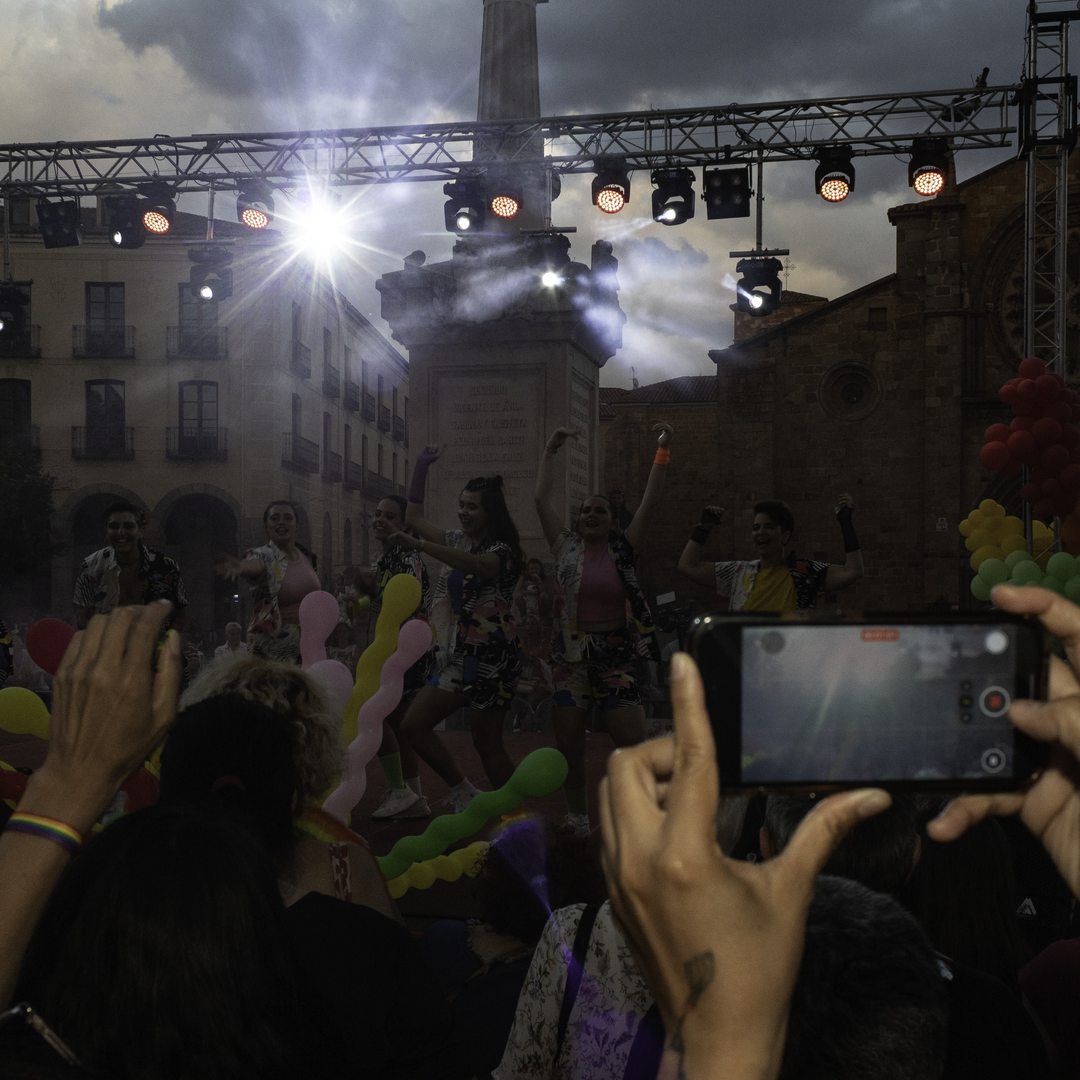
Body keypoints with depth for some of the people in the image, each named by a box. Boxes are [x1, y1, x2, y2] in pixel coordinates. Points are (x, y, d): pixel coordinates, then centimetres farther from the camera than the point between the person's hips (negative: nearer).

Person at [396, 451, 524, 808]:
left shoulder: (502, 550, -10)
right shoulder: (458, 541, 14)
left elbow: (477, 565, -33)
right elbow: (415, 518, 23)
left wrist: (419, 545, -40)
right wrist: (421, 467, 13)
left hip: (490, 657, -8)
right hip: (458, 654, 8)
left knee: (486, 740, -6)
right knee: (414, 725, 1)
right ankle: (464, 794, 12)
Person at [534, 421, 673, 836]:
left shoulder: (623, 549, 5)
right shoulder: (567, 548, 6)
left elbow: (650, 502, -2)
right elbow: (542, 499, 6)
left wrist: (663, 451, -8)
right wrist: (550, 451, 9)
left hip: (616, 655, -1)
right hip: (571, 654, 1)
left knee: (633, 741, -9)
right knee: (568, 745, 4)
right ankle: (578, 818, 20)